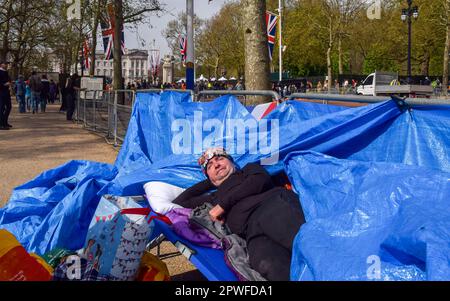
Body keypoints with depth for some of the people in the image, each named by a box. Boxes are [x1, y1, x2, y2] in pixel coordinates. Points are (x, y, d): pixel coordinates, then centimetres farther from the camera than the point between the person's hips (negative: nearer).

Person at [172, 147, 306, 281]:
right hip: (253, 230, 2)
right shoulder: (215, 198, 39)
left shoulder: (249, 169, 33)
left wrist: (223, 204, 10)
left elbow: (261, 180, 9)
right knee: (268, 265, -38)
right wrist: (209, 182, 44)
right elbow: (178, 202, 42)